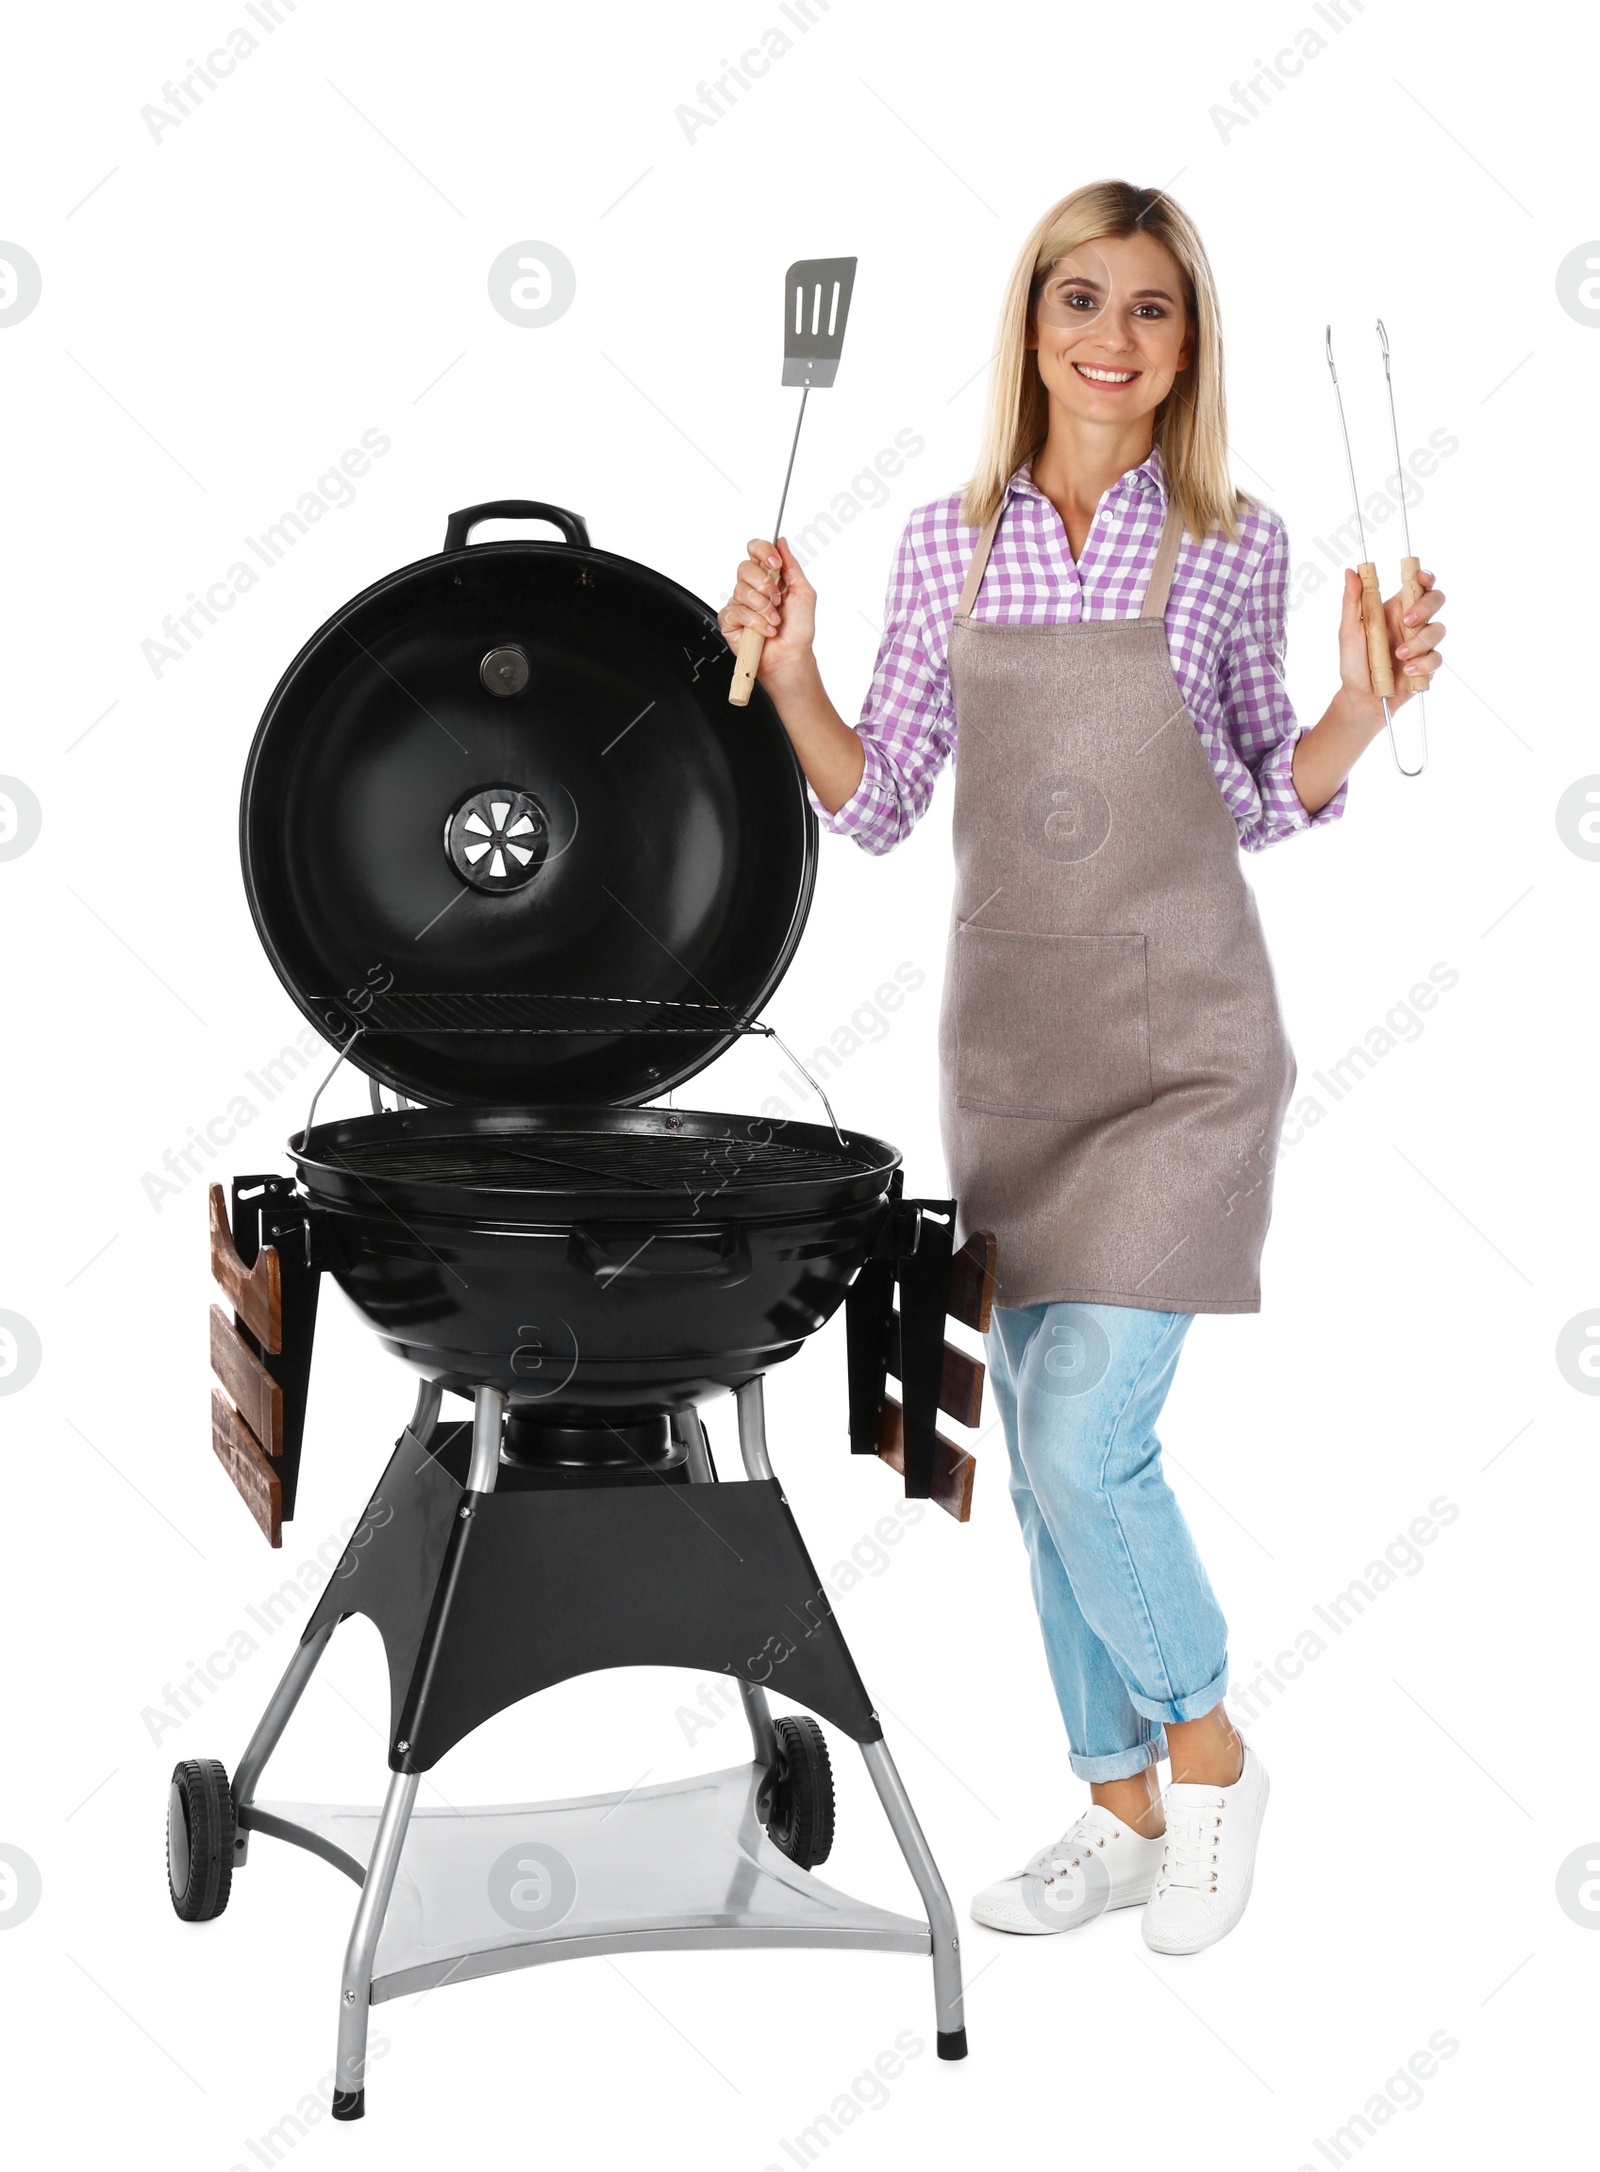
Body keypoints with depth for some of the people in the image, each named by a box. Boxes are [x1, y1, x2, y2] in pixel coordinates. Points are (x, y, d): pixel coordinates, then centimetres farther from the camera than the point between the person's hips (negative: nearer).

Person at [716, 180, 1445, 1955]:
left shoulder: (1234, 547, -2)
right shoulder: (948, 544, 4)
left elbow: (1265, 805, 7)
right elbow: (876, 806, 7)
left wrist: (1367, 701, -9)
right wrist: (787, 670, -7)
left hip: (1181, 1043, -4)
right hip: (1005, 1040, 4)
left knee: (1082, 1432, -11)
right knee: (1041, 1448, 10)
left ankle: (1206, 1752, 16)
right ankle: (1122, 1808, 27)